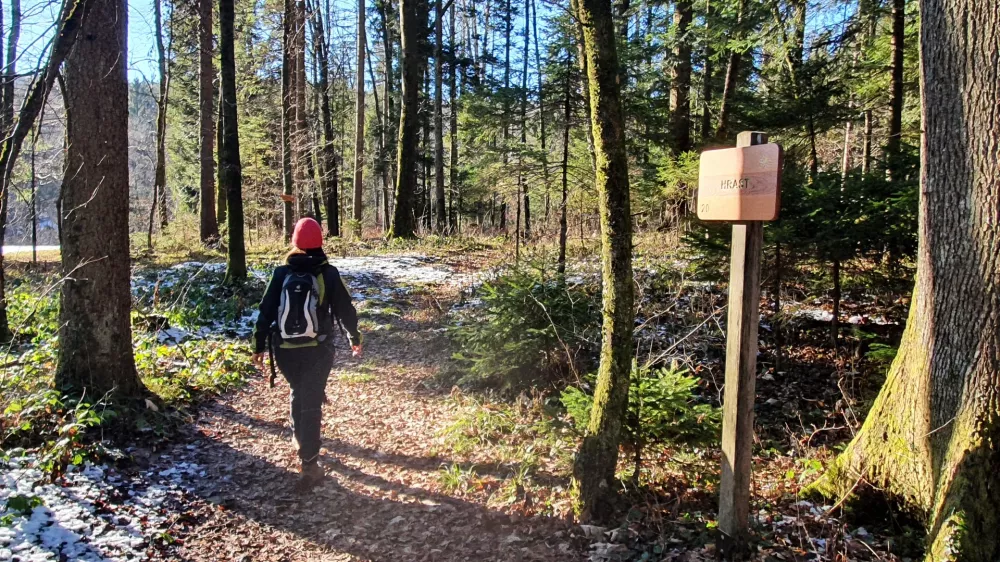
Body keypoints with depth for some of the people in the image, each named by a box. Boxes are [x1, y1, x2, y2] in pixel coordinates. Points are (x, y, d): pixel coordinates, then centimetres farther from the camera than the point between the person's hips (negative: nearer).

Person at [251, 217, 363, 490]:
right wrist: (355, 339, 15)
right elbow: (346, 310, -1)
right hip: (317, 350, -2)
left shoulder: (281, 274, -1)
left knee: (298, 392, 28)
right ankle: (309, 465, -2)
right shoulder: (329, 274, -6)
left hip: (285, 350, 3)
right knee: (311, 402, 1)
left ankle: (298, 435, 45)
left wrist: (259, 346, 10)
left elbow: (265, 312, 1)